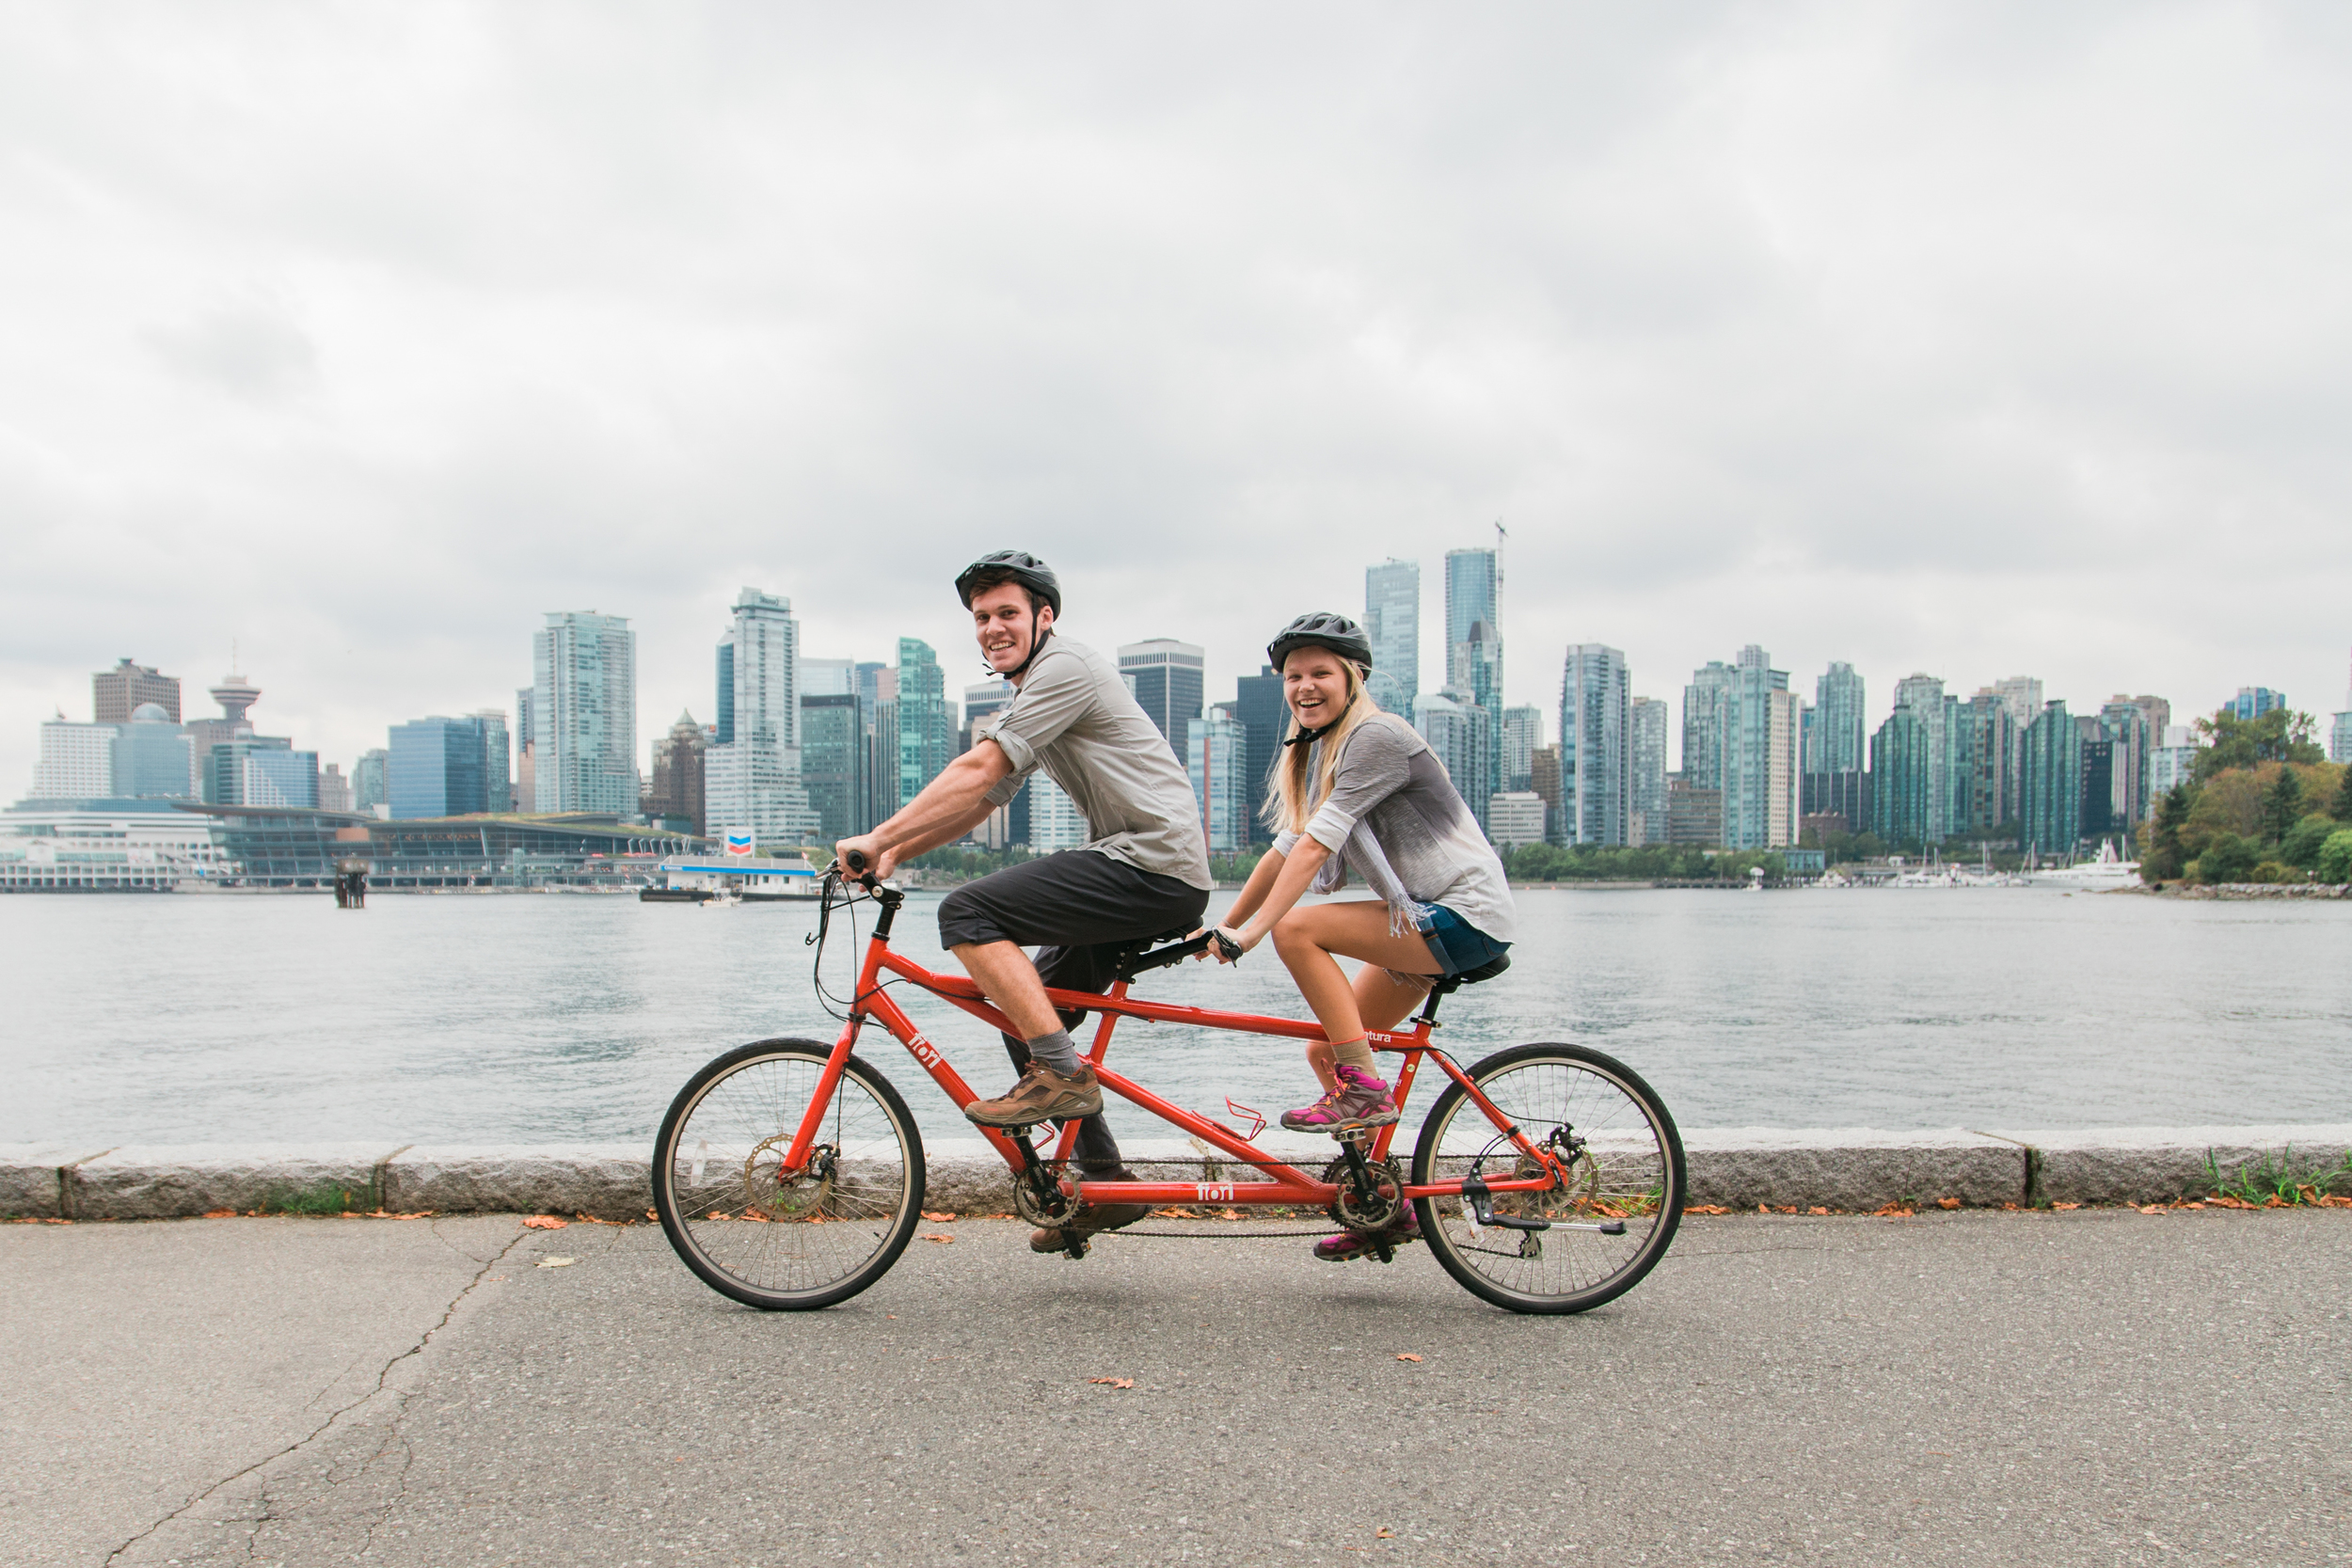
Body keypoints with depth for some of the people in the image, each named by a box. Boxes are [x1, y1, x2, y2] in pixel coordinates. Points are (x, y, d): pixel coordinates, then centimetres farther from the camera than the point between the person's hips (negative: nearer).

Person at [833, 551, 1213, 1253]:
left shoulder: (1066, 667, -9)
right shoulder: (1028, 701, 23)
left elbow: (974, 773, -17)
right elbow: (979, 800, 21)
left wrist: (878, 837, -16)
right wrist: (895, 852, 8)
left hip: (1153, 865, -10)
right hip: (1149, 878, 10)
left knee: (968, 912, -18)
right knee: (1023, 1012, 12)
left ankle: (1061, 1072, -15)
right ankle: (1104, 1181, 18)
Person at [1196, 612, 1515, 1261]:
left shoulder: (1377, 735, -15)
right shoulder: (1317, 753, 14)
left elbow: (1317, 843, -22)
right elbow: (1286, 848, 14)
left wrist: (1251, 932, -24)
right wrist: (1222, 926, 11)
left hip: (1465, 915, -10)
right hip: (1423, 919, 10)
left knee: (1298, 929, -22)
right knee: (1324, 1050, 7)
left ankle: (1366, 1089, -13)